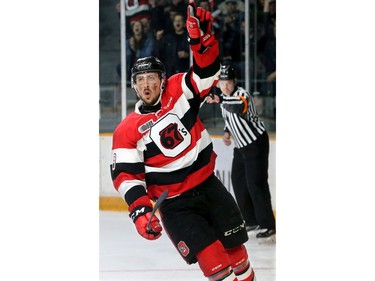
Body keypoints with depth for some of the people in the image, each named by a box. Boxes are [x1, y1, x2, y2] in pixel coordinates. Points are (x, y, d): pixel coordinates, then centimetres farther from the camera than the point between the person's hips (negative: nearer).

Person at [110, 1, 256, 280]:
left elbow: (208, 71, -11)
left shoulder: (179, 92, -2)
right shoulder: (127, 131, -8)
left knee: (235, 249, 9)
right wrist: (140, 210, -25)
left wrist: (200, 37, -30)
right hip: (174, 203, -3)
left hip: (209, 186, 3)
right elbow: (125, 174, -11)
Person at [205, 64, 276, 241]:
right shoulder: (225, 98, 7)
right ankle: (251, 221, 24)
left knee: (256, 184, -14)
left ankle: (268, 227, -11)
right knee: (238, 182, 12)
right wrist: (227, 132, 8)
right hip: (241, 145, 10)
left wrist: (220, 100, -51)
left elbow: (239, 107, -46)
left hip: (256, 143, -10)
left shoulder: (241, 94, -21)